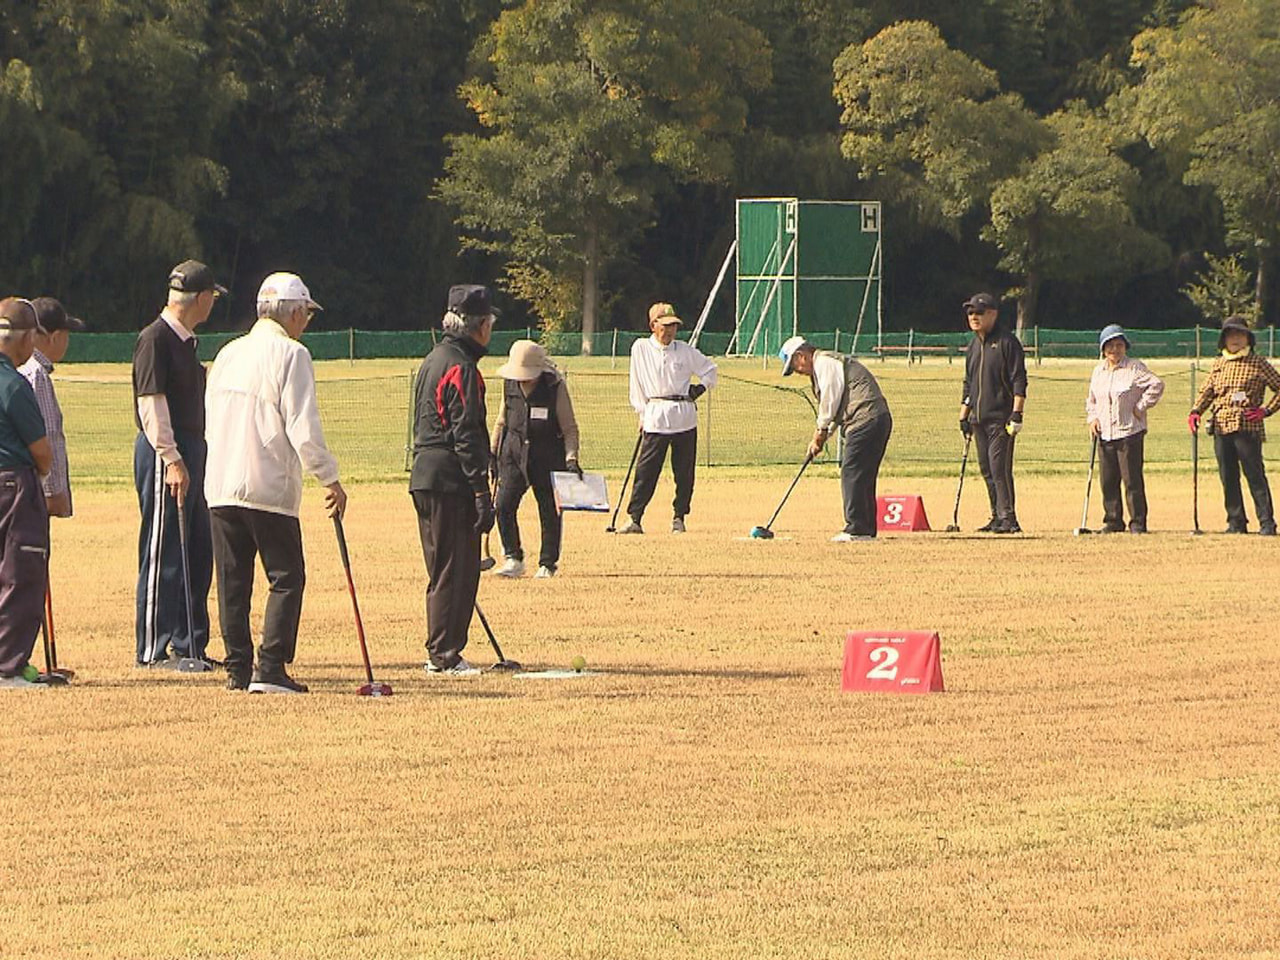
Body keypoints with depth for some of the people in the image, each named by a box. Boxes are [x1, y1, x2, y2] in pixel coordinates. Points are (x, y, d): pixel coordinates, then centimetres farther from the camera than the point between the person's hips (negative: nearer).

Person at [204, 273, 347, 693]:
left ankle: (238, 668, 9)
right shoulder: (290, 354, -7)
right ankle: (270, 669, -10)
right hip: (270, 486, -7)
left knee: (232, 580, 10)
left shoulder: (228, 353, 14)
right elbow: (302, 427, -14)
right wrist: (330, 478, -7)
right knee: (287, 578, -1)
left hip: (220, 485, 7)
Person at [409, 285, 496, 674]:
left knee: (445, 568, 15)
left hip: (425, 477, 10)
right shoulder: (461, 367, -12)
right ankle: (444, 654, -6)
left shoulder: (432, 361, 18)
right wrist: (482, 494, -18)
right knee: (455, 569, -6)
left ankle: (441, 652, 18)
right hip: (451, 481, -10)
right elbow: (467, 436, -18)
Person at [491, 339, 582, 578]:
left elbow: (569, 428, -7)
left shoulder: (555, 386, -11)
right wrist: (493, 453, 11)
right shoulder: (510, 385, 1)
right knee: (504, 505, -8)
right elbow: (502, 421, 14)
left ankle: (548, 563, 15)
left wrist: (571, 459, -17)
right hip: (513, 451, 3)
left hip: (547, 455, -3)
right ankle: (513, 559, 4)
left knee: (549, 510, 2)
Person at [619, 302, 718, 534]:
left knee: (684, 472, 4)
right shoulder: (641, 349, 5)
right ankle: (635, 519, -8)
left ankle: (679, 517, 14)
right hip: (655, 417, -2)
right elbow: (637, 385, 9)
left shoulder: (685, 351, 5)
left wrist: (701, 387, 3)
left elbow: (709, 369, 18)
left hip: (684, 417, 2)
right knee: (645, 472, -8)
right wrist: (642, 413, 5)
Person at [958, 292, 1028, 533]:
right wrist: (964, 416, 18)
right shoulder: (974, 346, 17)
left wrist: (1017, 414, -18)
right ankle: (997, 517, 12)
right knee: (987, 469, 7)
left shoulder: (1007, 342, -6)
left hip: (1001, 417, -8)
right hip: (979, 419, 8)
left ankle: (1008, 518, -12)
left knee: (999, 467, -13)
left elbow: (1019, 381, -10)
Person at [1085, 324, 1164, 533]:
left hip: (1129, 432, -6)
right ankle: (1113, 521, 15)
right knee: (1108, 481, 7)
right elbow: (1091, 399, 24)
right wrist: (1092, 418, 8)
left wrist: (1141, 407, -13)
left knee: (1132, 479, -7)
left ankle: (1138, 522, -2)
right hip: (1104, 433, 6)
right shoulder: (1098, 371, 15)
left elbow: (1157, 385, -14)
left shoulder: (1135, 368, -5)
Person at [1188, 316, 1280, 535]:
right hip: (1221, 427, 5)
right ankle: (1236, 522, 13)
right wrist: (1195, 412, 3)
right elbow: (1206, 392, 20)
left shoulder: (1258, 364, 1)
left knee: (1255, 475, -8)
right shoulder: (1218, 365, 16)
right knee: (1228, 477, 6)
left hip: (1248, 427, -5)